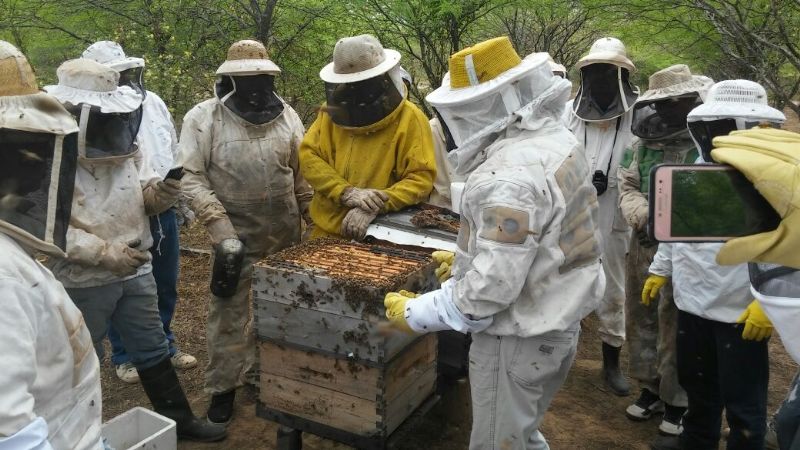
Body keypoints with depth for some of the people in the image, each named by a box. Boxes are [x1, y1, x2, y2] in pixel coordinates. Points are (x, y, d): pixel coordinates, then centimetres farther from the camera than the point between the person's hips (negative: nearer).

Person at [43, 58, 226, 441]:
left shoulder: (123, 147, 1)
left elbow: (141, 197, 9)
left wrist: (160, 193, -14)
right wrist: (104, 252, -26)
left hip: (135, 272, 6)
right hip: (82, 283, -6)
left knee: (153, 350, 18)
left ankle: (178, 419, 33)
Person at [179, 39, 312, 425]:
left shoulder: (287, 116, 4)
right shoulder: (204, 117, -8)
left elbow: (303, 172, 10)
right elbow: (191, 176, -11)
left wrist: (315, 220, 8)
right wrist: (219, 225, -19)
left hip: (285, 235, 4)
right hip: (236, 234, -3)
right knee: (229, 311, 6)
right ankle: (224, 387, 21)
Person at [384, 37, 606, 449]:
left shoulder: (508, 177, -28)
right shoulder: (556, 138, 3)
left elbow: (492, 288, -29)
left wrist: (415, 314, -18)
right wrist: (468, 256, 15)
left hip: (518, 338, -9)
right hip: (559, 322, 9)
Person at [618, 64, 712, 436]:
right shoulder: (642, 146, 10)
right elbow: (627, 188, 7)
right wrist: (642, 215, -13)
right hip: (642, 247, 6)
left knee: (676, 327, 3)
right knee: (641, 319, 16)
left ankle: (678, 400, 22)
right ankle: (650, 387, 35)